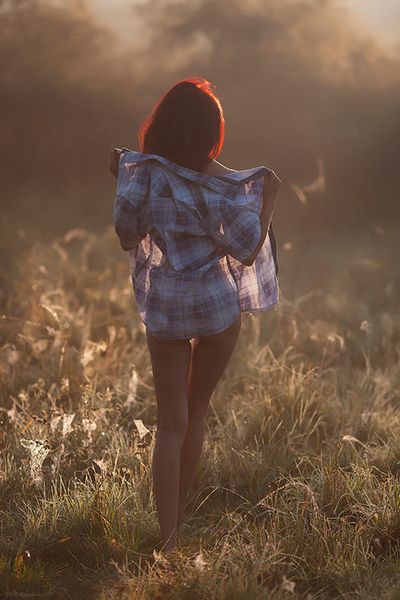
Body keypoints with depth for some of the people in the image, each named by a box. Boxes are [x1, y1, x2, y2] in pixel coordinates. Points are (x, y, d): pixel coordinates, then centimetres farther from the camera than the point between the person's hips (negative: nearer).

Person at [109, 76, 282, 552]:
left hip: (164, 310, 1)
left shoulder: (140, 174, -10)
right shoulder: (223, 184, -13)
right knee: (196, 411, 18)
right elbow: (247, 250, -10)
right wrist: (269, 197, 0)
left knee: (171, 423, 5)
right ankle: (177, 517, 29)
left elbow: (127, 238, -1)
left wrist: (119, 181, 10)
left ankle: (168, 538, -4)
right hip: (219, 307, 0)